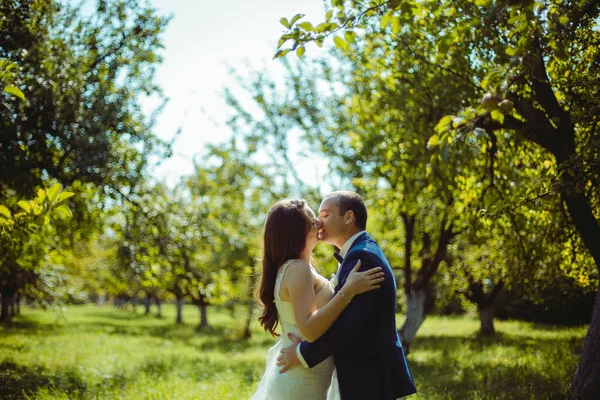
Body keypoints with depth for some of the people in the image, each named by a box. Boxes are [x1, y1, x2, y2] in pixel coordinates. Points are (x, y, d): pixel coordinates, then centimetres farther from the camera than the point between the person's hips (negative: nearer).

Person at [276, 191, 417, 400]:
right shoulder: (362, 251, 15)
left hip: (369, 376, -10)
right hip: (369, 371, 10)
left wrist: (304, 353, -16)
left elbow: (351, 322, -26)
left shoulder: (361, 256, -18)